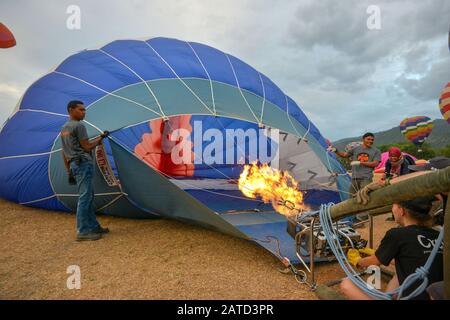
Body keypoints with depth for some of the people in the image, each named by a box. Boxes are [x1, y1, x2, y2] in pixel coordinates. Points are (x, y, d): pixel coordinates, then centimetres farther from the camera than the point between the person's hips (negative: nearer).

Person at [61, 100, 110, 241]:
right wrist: (100, 138, 2)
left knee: (88, 196, 14)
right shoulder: (79, 126, -9)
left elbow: (64, 152, 21)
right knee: (84, 197, -7)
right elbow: (87, 147, -12)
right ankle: (82, 231, -3)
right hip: (84, 163, -10)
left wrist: (69, 170, 23)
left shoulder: (64, 128, 20)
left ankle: (93, 226, 20)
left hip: (74, 164, 10)